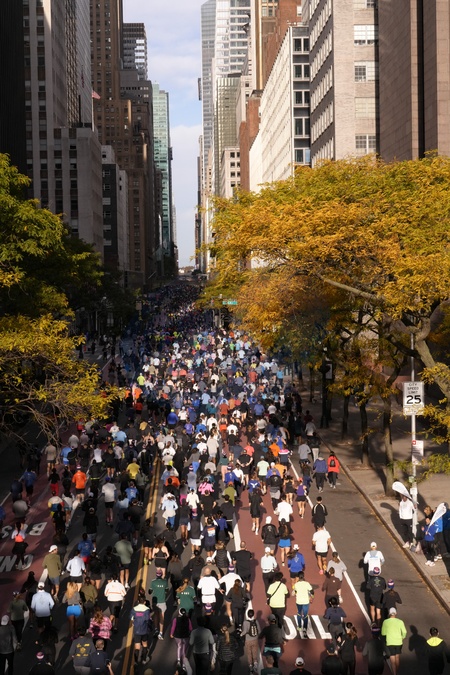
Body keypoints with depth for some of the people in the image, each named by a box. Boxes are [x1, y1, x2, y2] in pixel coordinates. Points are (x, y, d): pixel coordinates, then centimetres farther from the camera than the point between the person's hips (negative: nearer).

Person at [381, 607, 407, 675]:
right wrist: (402, 638, 15)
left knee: (392, 660, 3)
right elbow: (404, 632, -4)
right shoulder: (400, 622, -7)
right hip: (399, 642, 2)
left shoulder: (385, 622, -9)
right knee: (397, 657, 22)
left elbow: (383, 633, -2)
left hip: (390, 643, -2)